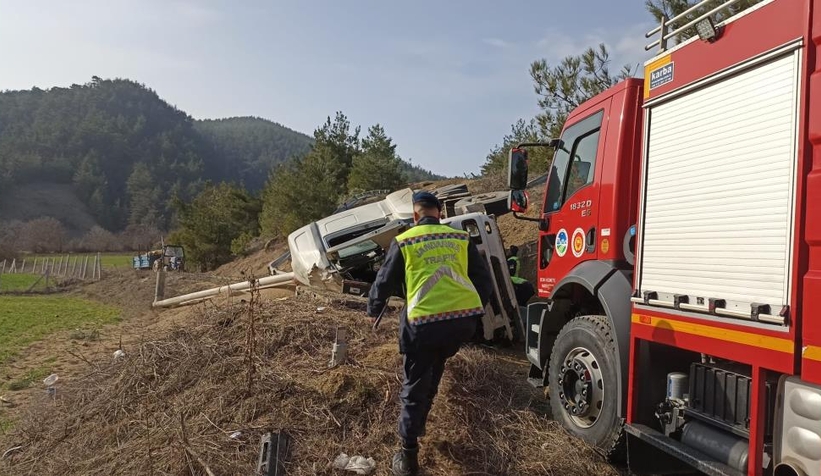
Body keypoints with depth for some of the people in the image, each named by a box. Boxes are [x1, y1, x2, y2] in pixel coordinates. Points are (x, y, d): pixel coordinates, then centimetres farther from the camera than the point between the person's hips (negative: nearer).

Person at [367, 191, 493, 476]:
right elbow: (484, 281, 18)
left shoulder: (403, 242, 7)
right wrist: (476, 311, 35)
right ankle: (419, 422, 44)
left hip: (424, 323, -3)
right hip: (465, 318, 4)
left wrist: (373, 311, 34)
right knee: (435, 365, 32)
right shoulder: (461, 239, 14)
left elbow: (384, 282, 15)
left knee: (414, 389, 11)